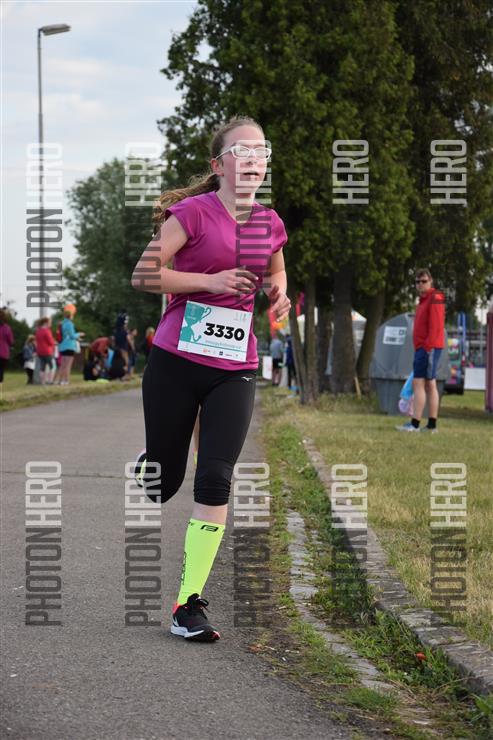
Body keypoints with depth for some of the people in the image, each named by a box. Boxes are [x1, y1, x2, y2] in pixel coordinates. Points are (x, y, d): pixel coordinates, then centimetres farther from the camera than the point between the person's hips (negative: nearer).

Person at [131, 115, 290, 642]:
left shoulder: (270, 224, 7)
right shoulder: (194, 212, -9)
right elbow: (143, 275, -12)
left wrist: (279, 293, 6)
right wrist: (212, 281, -19)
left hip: (234, 370, 3)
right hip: (176, 361, -3)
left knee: (215, 480, -10)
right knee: (162, 484, 8)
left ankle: (189, 603, -5)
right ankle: (146, 463, 48)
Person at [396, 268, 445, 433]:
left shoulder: (435, 299, -11)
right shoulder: (424, 300, 20)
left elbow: (435, 326, -19)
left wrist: (428, 348, -23)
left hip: (429, 348, -10)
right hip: (423, 349, 10)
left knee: (418, 383, -14)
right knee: (430, 384, 9)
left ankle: (415, 424, -17)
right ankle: (432, 424, 10)